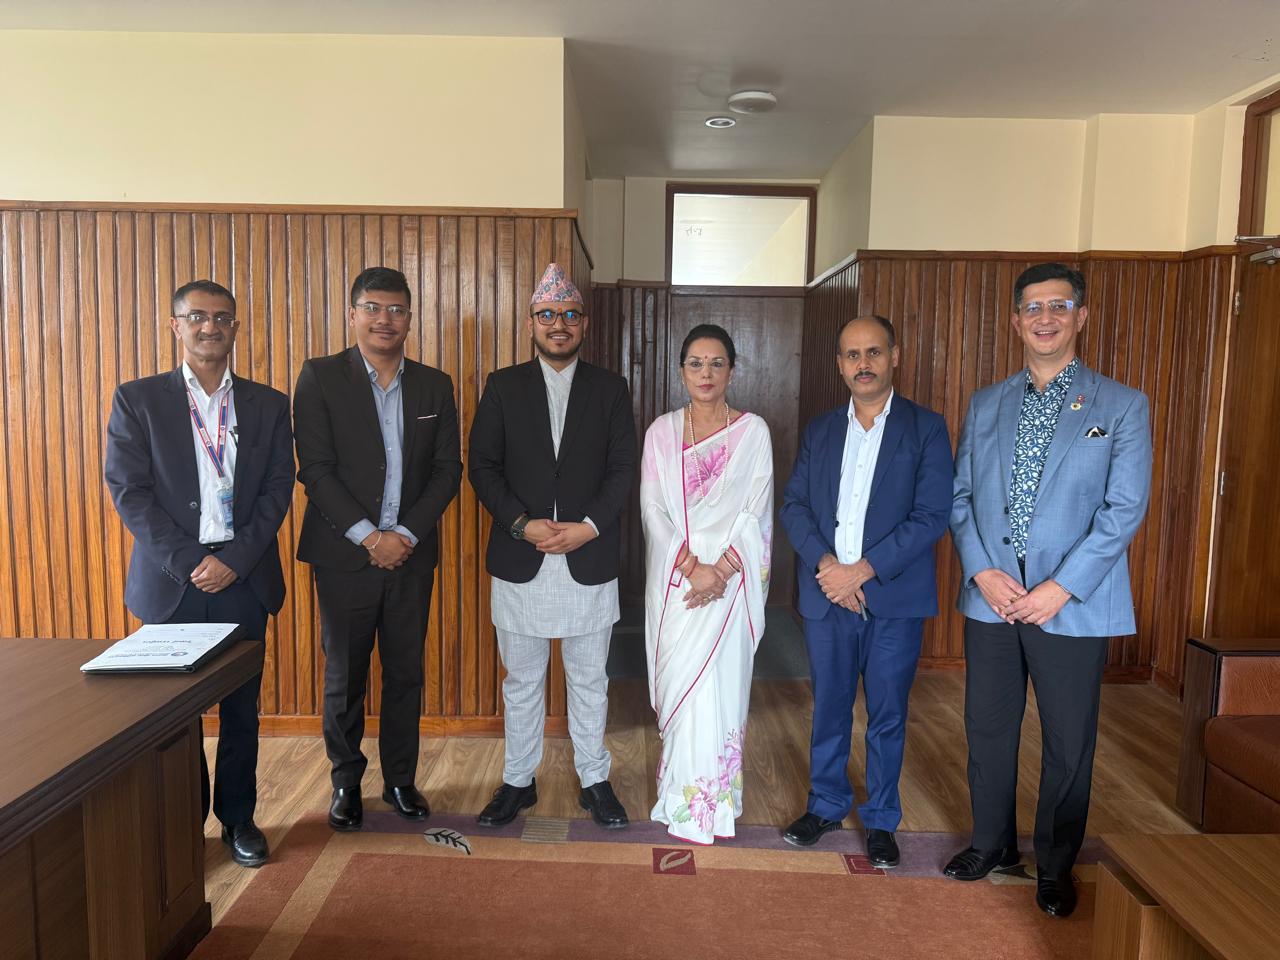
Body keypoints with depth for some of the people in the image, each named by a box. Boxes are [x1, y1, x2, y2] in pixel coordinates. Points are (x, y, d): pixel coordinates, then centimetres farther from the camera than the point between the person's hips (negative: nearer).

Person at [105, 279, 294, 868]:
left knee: (241, 708, 10)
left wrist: (235, 560, -11)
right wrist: (185, 563, -12)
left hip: (243, 578, 1)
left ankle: (238, 818, 27)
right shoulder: (137, 400, 2)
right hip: (170, 580, -1)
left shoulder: (269, 406, 6)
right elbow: (128, 489, -4)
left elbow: (278, 489, 1)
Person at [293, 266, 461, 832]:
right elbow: (316, 469, -9)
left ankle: (401, 779, 28)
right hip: (344, 554, -2)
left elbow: (448, 469, 2)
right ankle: (346, 782, 28)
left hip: (411, 554, 3)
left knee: (406, 673, 11)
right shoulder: (320, 378, -3)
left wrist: (405, 535, -10)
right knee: (344, 677, 10)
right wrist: (368, 536, -15)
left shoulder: (434, 386, 6)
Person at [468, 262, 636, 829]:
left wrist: (590, 526, -14)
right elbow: (481, 466, -1)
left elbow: (623, 469, 0)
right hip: (520, 562, 0)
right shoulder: (502, 386, 3)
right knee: (522, 682, 13)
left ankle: (594, 780, 29)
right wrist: (523, 524, -13)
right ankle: (518, 781, 29)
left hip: (589, 562, 0)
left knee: (589, 681, 12)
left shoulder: (610, 389, 4)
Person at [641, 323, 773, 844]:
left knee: (719, 687, 0)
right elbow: (652, 509, -1)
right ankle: (683, 801, 19)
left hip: (730, 581, -1)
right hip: (673, 579, 1)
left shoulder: (753, 431, 1)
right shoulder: (662, 430, 5)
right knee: (679, 686, 5)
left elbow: (757, 512, -3)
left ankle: (713, 799, 17)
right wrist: (691, 566, -13)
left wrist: (721, 570, -15)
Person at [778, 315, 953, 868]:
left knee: (887, 715, 9)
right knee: (829, 708, 14)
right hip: (826, 594, 3)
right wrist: (824, 563, -13)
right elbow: (794, 506, 4)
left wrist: (864, 570, -16)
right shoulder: (819, 431, 10)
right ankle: (826, 805, 32)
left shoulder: (925, 428, -2)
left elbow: (932, 516, -10)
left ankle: (881, 821, 27)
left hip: (894, 599, -3)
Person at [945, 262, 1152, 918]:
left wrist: (1061, 587, -15)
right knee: (987, 729, 14)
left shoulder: (1121, 407, -1)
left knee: (1068, 742, 9)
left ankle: (1055, 865, 30)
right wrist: (982, 571, -8)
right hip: (990, 598, 3)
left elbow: (1125, 509, -8)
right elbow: (960, 498, 7)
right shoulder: (985, 405, 9)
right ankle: (992, 842, 35)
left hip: (1073, 605, -3)